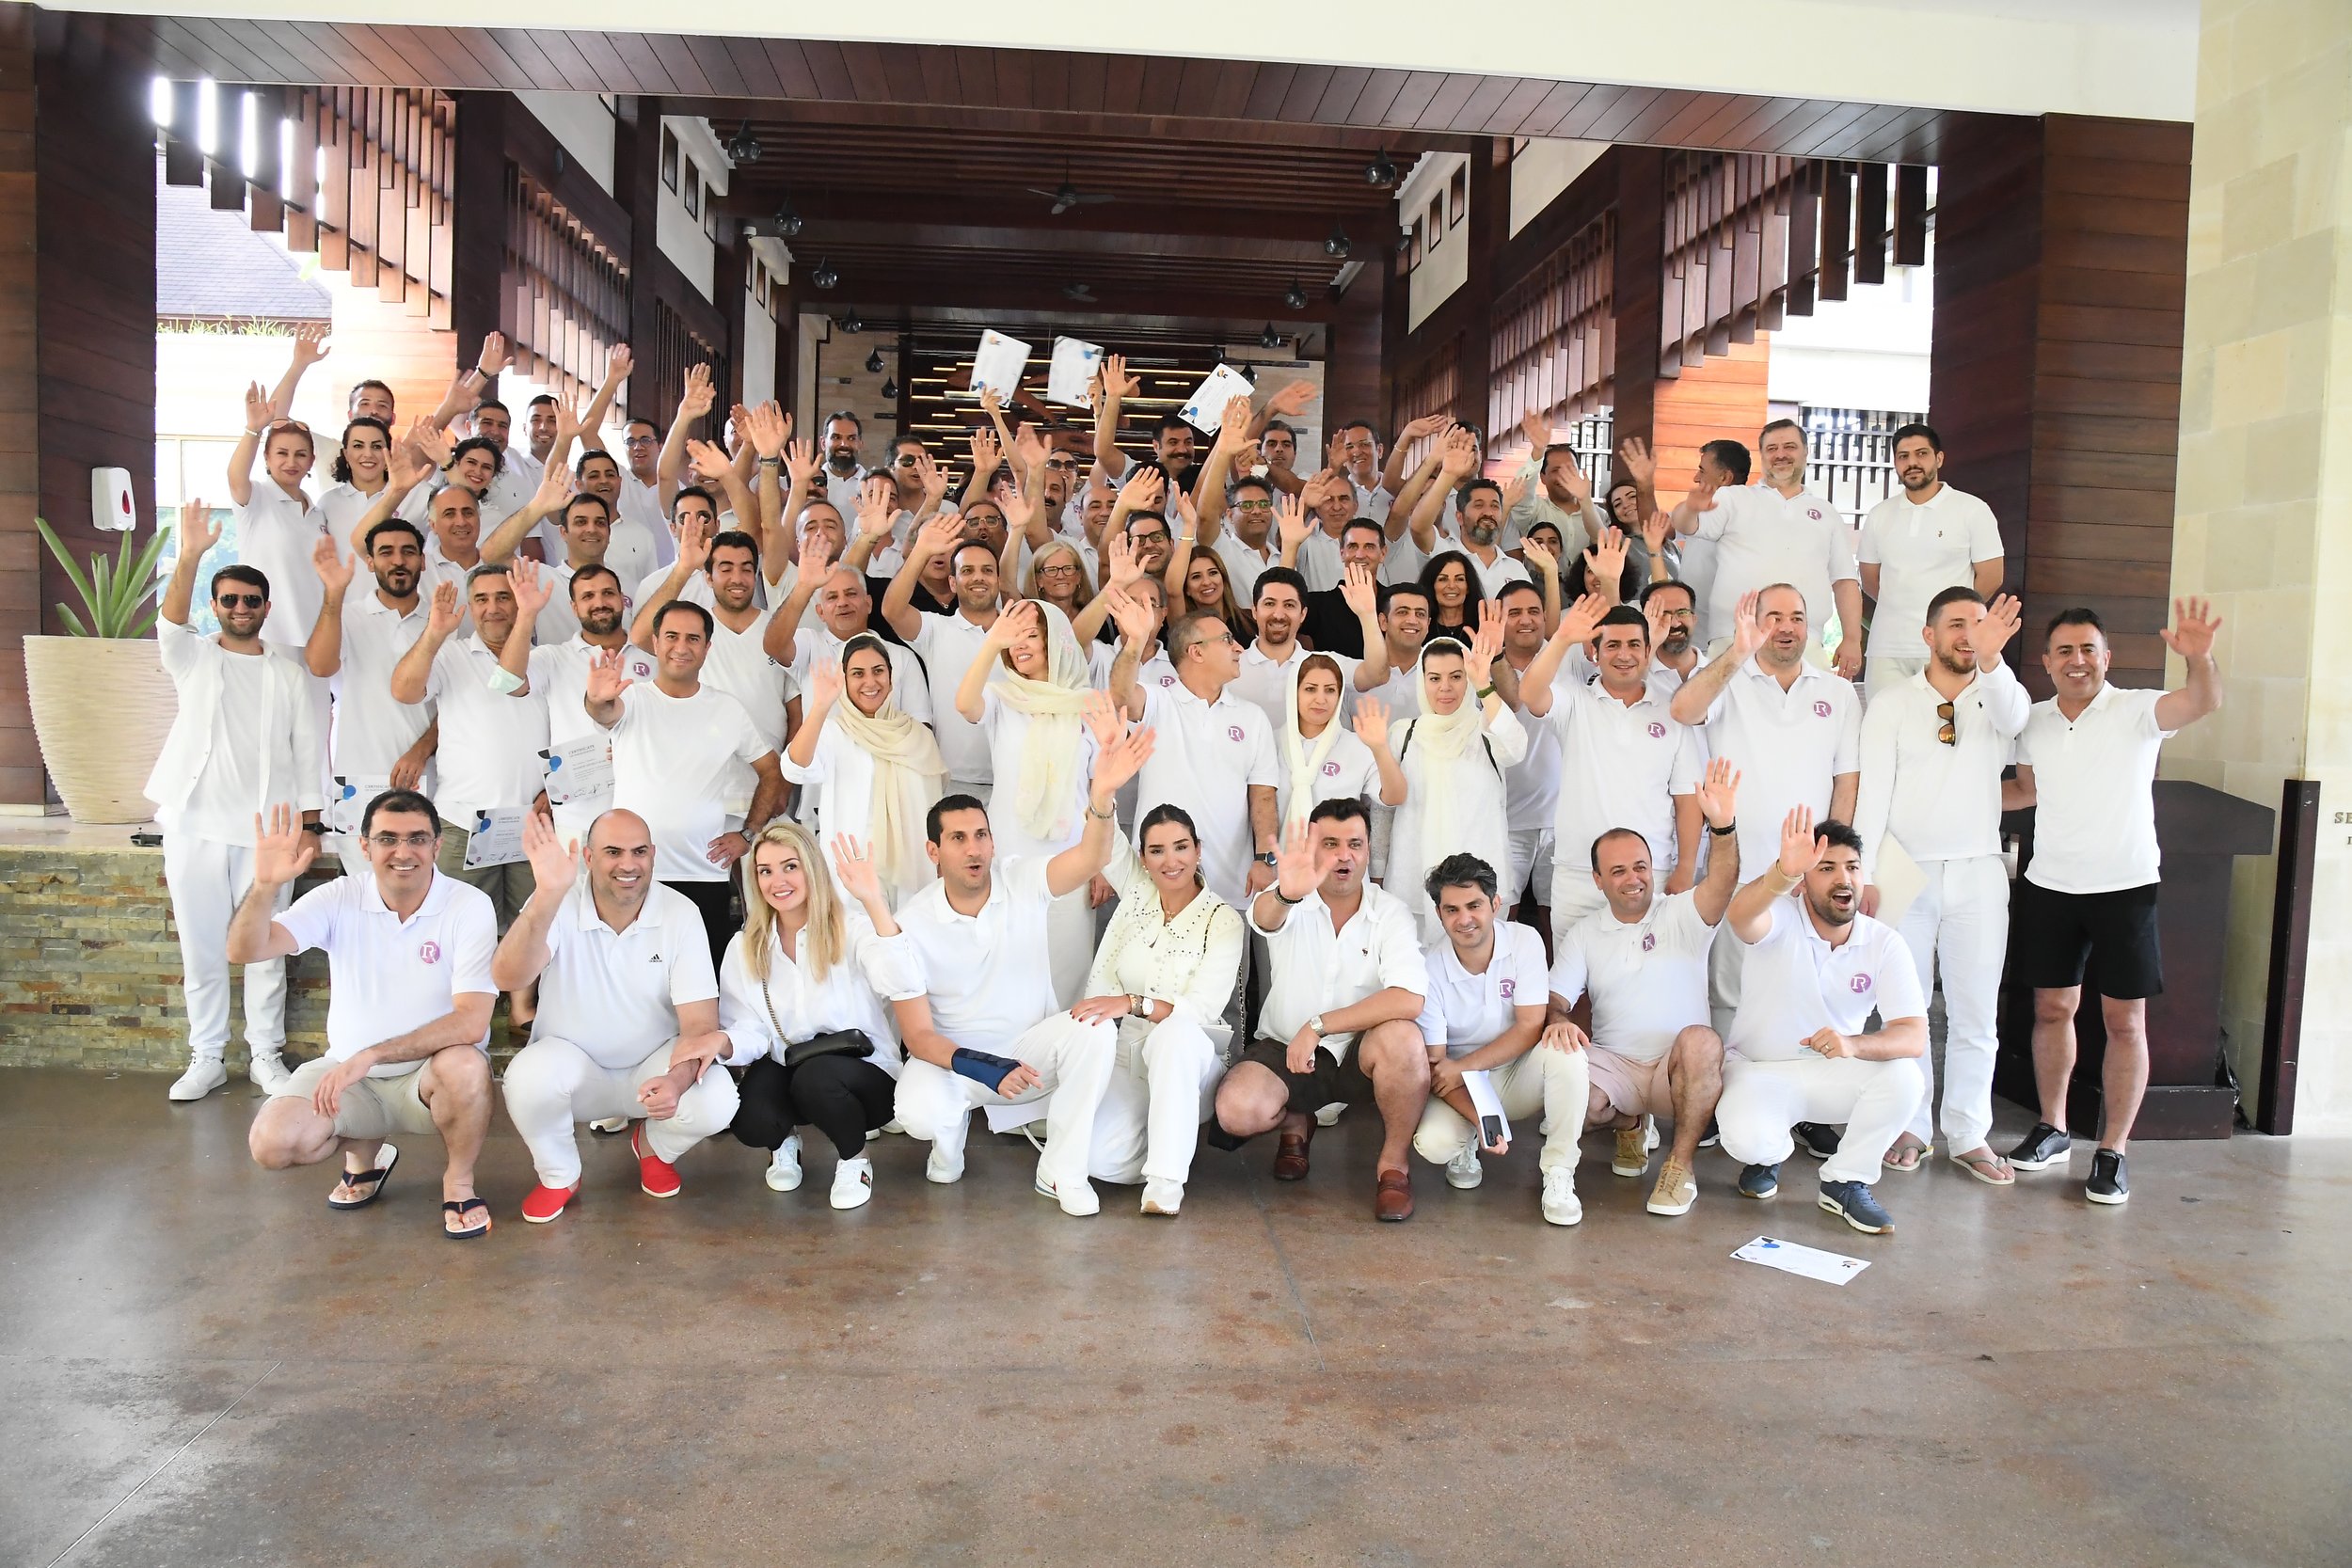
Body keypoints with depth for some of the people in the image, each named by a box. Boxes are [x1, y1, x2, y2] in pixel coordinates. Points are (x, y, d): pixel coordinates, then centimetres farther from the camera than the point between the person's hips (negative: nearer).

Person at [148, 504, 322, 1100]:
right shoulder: (193, 658, 6)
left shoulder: (289, 676, 8)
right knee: (200, 949, 6)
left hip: (265, 829, 0)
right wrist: (190, 556, -32)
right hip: (194, 826, 0)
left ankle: (266, 1055, 14)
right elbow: (170, 621, -17)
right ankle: (206, 1058, 16)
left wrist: (308, 826, -1)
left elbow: (307, 755, 6)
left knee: (265, 950, 4)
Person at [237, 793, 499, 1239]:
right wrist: (265, 886, -34)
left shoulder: (469, 907, -16)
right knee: (271, 1143, -20)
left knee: (464, 1065, -37)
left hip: (432, 1073, -3)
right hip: (347, 1070, 4)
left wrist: (370, 1055, -30)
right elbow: (245, 950, -15)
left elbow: (471, 1022, -24)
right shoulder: (340, 899, -5)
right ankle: (365, 1151, 16)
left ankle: (458, 1180, -6)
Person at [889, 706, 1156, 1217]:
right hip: (956, 1056, -1)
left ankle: (1062, 1170, -12)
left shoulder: (1023, 883, -11)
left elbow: (1091, 858, -33)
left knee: (1096, 1029, -31)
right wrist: (982, 1068, -34)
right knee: (918, 1113, -34)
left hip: (1032, 1046, 1)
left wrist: (1102, 792, -56)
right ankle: (953, 1128, 8)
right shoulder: (911, 923, -13)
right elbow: (917, 1035, -14)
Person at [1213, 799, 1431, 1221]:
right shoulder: (1291, 903, -7)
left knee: (1403, 1039, -34)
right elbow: (1265, 916, -34)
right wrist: (1285, 894, -59)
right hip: (1285, 1048, 1)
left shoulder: (1391, 912, -8)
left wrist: (1318, 1026, -25)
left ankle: (1393, 1163, -8)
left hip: (1361, 1056, 0)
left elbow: (1410, 998, -23)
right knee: (1236, 1111, -27)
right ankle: (1294, 1124, 12)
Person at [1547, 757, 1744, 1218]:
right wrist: (1557, 1021, -22)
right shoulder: (1583, 934, 11)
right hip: (1613, 1066, 2)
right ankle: (1630, 1124, 8)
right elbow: (1555, 999, 4)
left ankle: (1681, 1164, -19)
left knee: (1700, 1040, -36)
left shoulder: (1682, 915, 2)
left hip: (1678, 1069, -2)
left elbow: (1722, 883, -19)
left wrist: (1723, 825, -39)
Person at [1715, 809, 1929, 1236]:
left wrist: (1853, 1045, -39)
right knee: (1746, 1139, -32)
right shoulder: (1780, 918, -16)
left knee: (1904, 1077, -27)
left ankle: (1845, 1181, -3)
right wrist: (1783, 873, -64)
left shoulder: (1884, 943, -8)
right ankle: (1770, 1152, 10)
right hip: (1758, 1071, -3)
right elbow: (1740, 916, -43)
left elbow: (1914, 1035, -18)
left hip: (1833, 1074, 3)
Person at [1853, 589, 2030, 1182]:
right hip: (1907, 868, -1)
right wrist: (1864, 875, -9)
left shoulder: (1998, 697, 6)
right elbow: (1873, 791, -3)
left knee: (1976, 1014, 5)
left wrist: (1990, 658, -39)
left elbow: (2014, 719, -20)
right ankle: (1911, 1127, 16)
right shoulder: (1892, 702, 2)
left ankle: (1969, 1135, 15)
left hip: (1978, 872, 1)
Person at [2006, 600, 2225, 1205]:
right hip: (2050, 886, 4)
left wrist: (2199, 658, -46)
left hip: (2125, 887, -4)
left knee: (2125, 1021, 2)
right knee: (2052, 1008, 11)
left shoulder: (2136, 711, -7)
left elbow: (2204, 702, -27)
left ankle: (2113, 1152, 10)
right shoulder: (2034, 722, 6)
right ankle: (2052, 1129, 25)